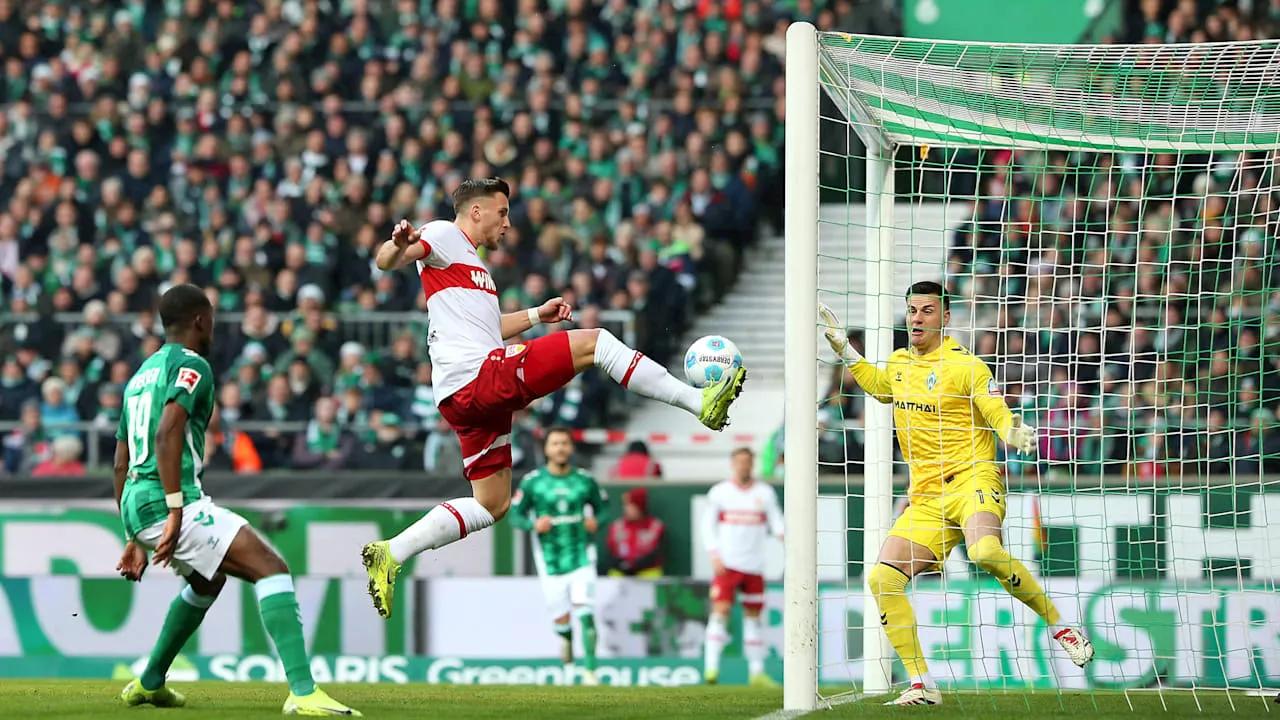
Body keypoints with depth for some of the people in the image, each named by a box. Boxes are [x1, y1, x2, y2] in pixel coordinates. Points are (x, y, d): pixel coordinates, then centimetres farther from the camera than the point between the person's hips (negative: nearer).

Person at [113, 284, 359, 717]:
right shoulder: (191, 365, -3)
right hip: (167, 502, -10)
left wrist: (135, 539, 33)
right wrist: (175, 510, -24)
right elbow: (167, 434, -20)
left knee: (208, 580, 34)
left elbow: (121, 464, 28)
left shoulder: (141, 376, 25)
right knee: (271, 568, -15)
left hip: (135, 504, 10)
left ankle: (149, 683, 39)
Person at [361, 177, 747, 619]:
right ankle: (700, 402, -11)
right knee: (593, 342, -10)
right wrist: (399, 244, -40)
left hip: (465, 398, 11)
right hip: (480, 376, -11)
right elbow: (385, 261, -18)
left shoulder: (471, 261, 30)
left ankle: (390, 554, 10)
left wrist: (536, 315, 33)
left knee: (491, 506, 13)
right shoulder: (443, 236, 0)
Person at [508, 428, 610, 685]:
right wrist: (534, 524, -17)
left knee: (584, 613, -15)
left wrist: (596, 520, -7)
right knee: (561, 620, 3)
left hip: (581, 558, 0)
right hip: (550, 563, 0)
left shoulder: (585, 481, 2)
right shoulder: (532, 482, -1)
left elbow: (603, 507, 15)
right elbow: (515, 516, 3)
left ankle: (590, 670, -14)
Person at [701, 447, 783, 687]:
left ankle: (756, 671, 12)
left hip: (754, 566, 3)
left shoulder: (765, 493, 9)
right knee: (720, 611, -15)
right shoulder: (719, 492, 4)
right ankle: (711, 666, -18)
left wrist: (783, 536, -16)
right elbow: (708, 525, 4)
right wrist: (715, 556, -7)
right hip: (726, 565, -3)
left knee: (753, 615, 7)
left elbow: (776, 521, 7)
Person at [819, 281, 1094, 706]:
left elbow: (1002, 420, -7)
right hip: (926, 498, 6)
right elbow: (879, 387, 39)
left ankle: (1060, 626, -17)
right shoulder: (899, 363, 15)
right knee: (882, 578, -12)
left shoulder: (965, 365, -5)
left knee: (985, 552, -37)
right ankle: (922, 685, -6)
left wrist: (1015, 433, -30)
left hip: (972, 480, -6)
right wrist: (842, 347, 30)